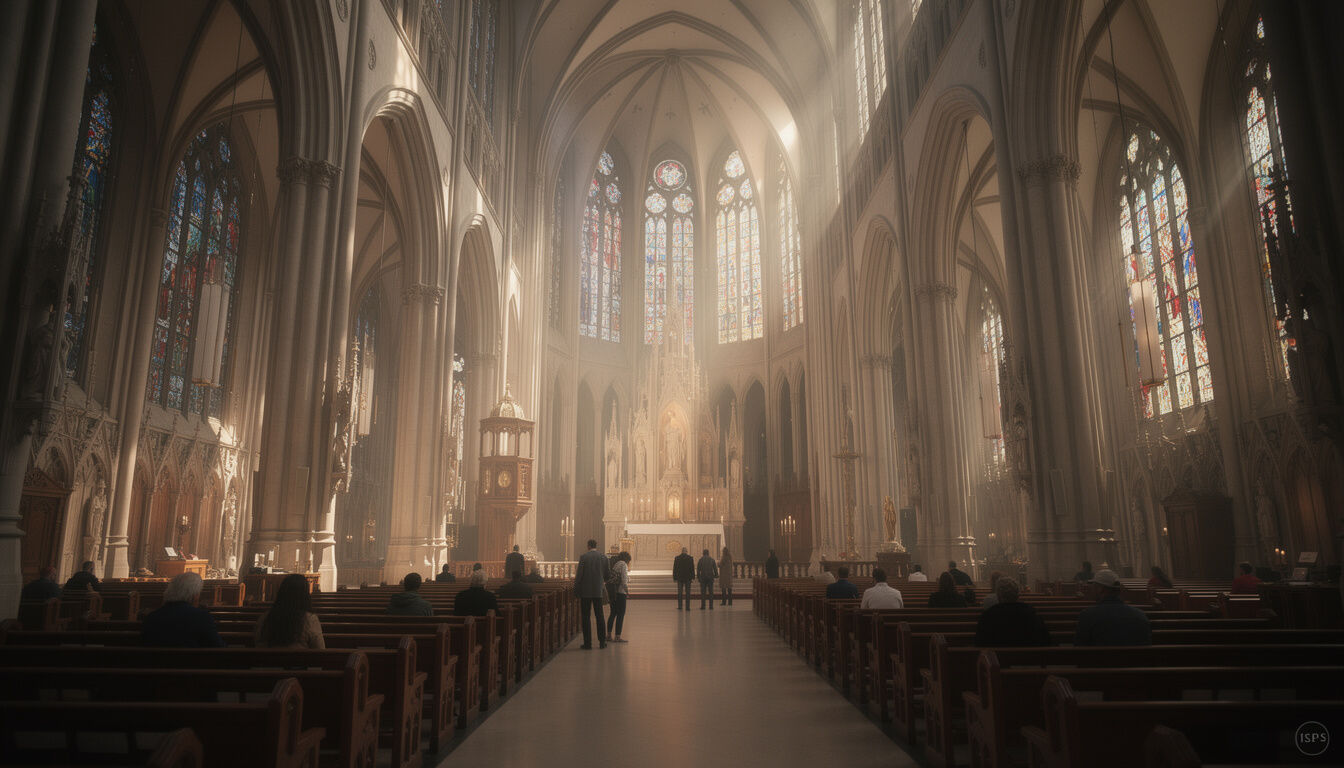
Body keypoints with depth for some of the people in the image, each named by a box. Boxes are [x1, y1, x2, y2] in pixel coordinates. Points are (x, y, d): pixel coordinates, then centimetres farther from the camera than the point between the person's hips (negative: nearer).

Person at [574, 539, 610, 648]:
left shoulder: (584, 557, -7)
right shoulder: (603, 557, 2)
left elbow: (579, 575, -9)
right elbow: (608, 575, 6)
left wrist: (576, 592, -2)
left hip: (585, 592, -3)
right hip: (598, 591, 3)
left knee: (586, 617, 3)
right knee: (599, 616, 11)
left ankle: (587, 643, 3)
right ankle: (602, 642, 13)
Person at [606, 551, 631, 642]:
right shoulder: (623, 565, -8)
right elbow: (624, 581, -16)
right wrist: (627, 592, -7)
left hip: (612, 592, 8)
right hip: (620, 593, -8)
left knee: (613, 613, 17)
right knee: (620, 614, 0)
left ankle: (608, 634, 23)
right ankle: (617, 637, 1)